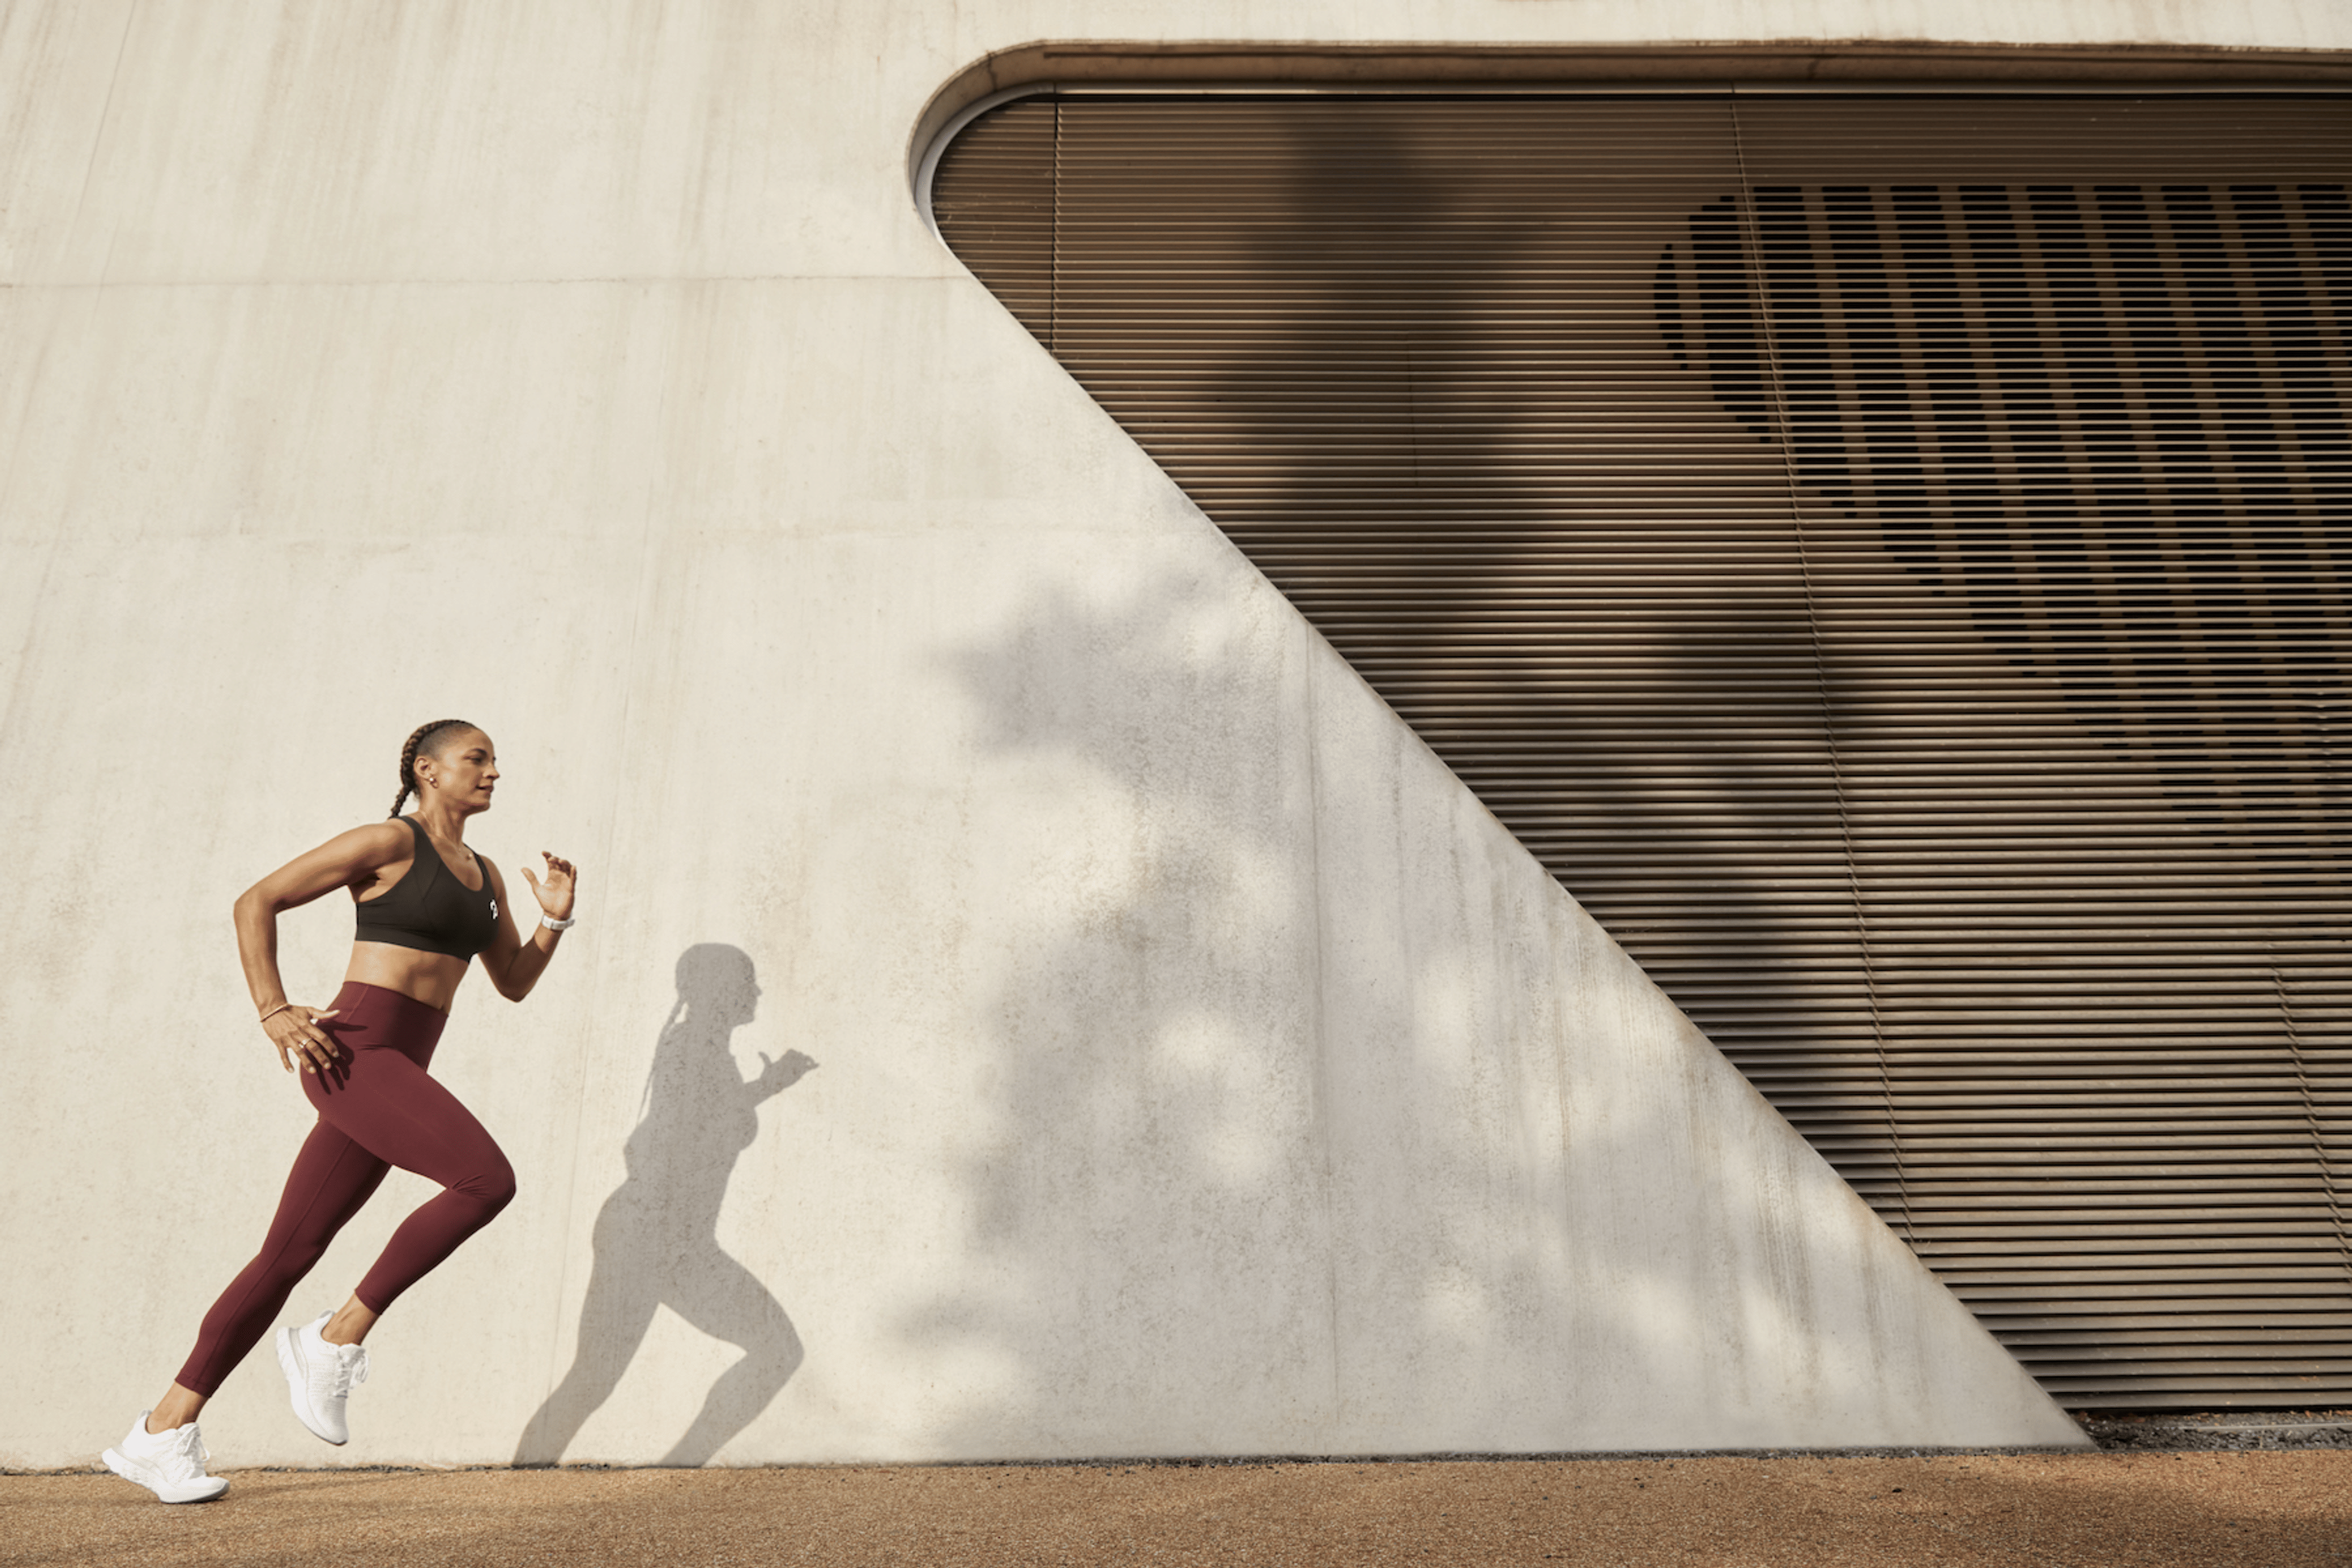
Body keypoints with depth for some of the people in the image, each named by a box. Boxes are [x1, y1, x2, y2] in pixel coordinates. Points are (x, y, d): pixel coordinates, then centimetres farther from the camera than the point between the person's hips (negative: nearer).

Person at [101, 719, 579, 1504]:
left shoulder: (484, 874, 19)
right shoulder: (389, 842, -3)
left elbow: (514, 982, 23)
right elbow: (256, 902, -3)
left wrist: (556, 916, 6)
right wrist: (275, 1013, -11)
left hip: (400, 1075, 8)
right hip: (353, 1054, -8)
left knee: (288, 1256, 9)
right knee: (487, 1180, -23)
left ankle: (161, 1430, 20)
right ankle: (337, 1340, -9)